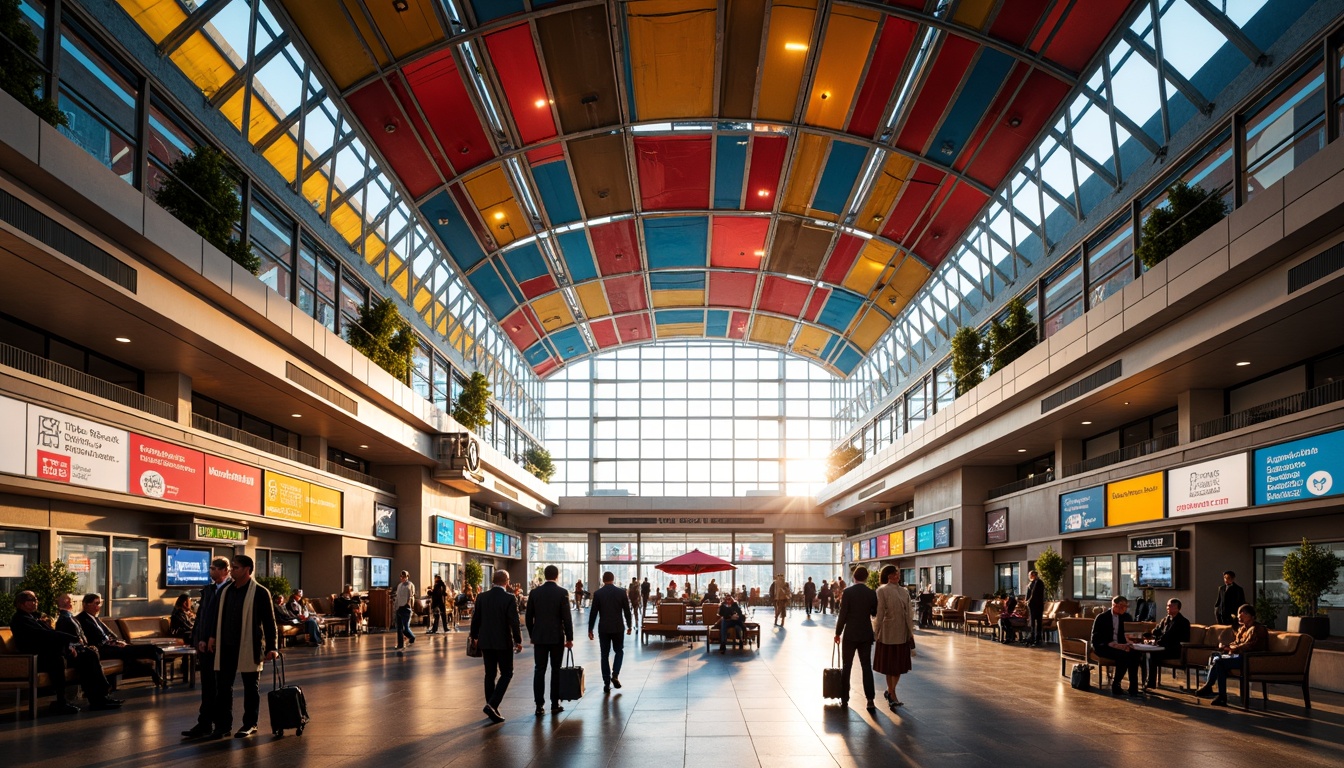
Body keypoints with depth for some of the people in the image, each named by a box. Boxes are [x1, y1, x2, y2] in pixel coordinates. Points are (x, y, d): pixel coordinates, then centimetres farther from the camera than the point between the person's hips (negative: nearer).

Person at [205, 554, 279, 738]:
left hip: (249, 647, -5)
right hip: (226, 647, 5)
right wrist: (213, 636, 7)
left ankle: (250, 724, 17)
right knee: (222, 686, 6)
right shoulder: (224, 591, 9)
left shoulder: (260, 592, -8)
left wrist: (271, 647, -11)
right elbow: (217, 615, 18)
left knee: (251, 687, 6)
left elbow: (269, 621, -8)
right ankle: (223, 724, 15)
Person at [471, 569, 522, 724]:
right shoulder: (509, 598, -13)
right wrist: (518, 641, -3)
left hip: (485, 642, 4)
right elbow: (514, 622, -13)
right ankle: (492, 704, -11)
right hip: (503, 642, -4)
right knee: (506, 674, 6)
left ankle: (493, 710, 17)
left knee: (490, 675, 13)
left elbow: (476, 619, 7)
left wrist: (474, 637, 22)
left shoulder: (482, 598, 0)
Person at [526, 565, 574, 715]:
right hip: (557, 637, -2)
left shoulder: (535, 592, 2)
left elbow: (529, 617, 6)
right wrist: (569, 638, -3)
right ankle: (555, 704, 9)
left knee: (539, 670, 3)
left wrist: (532, 635, 16)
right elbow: (567, 617, -10)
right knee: (556, 670, 7)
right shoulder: (562, 592, -7)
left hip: (539, 637, 2)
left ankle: (539, 705, -1)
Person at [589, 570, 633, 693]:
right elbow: (627, 611, 0)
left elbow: (593, 613, -4)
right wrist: (629, 626, 12)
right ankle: (615, 675, -1)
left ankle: (606, 683, 5)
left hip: (603, 628, 0)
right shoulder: (621, 592, -3)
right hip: (618, 627, 0)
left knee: (605, 655, 7)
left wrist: (590, 629, 4)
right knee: (619, 651, 18)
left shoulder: (597, 594, -4)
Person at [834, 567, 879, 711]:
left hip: (850, 635, -2)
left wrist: (838, 633, -2)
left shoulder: (848, 592, -11)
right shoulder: (872, 593, -2)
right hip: (866, 635, 2)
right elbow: (875, 613, 6)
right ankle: (870, 700, 1)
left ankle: (845, 699, 11)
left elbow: (842, 614, -11)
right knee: (867, 667, 6)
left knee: (846, 667, 8)